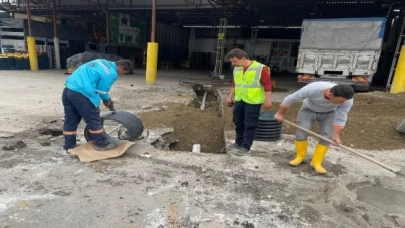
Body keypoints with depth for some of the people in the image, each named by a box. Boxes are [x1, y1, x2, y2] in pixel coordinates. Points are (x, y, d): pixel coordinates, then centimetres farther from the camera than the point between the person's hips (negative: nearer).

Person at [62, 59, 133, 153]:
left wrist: (107, 98, 23)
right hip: (81, 93, -10)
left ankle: (69, 146, 26)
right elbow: (101, 90, -5)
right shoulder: (111, 73, -10)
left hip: (68, 89, 10)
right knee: (94, 121, 4)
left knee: (70, 121, 16)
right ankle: (102, 144, 16)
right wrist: (107, 100, 17)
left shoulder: (104, 62, 18)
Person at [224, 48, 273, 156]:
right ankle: (239, 143, 29)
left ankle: (246, 147, 11)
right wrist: (230, 97, 16)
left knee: (249, 125, 1)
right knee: (238, 123, 14)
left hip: (253, 102, -7)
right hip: (239, 101, 7)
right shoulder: (237, 69, 7)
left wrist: (267, 100, -14)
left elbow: (267, 85, -12)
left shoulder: (261, 68, -14)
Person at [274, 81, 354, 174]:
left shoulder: (347, 100, -30)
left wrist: (336, 136, -25)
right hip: (308, 110, -1)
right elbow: (291, 99, -25)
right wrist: (280, 113, -15)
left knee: (326, 137, -9)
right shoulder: (312, 89, -38)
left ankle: (316, 162, 3)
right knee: (301, 134, -8)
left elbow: (340, 119, -19)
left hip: (329, 113, 2)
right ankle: (300, 156, 13)